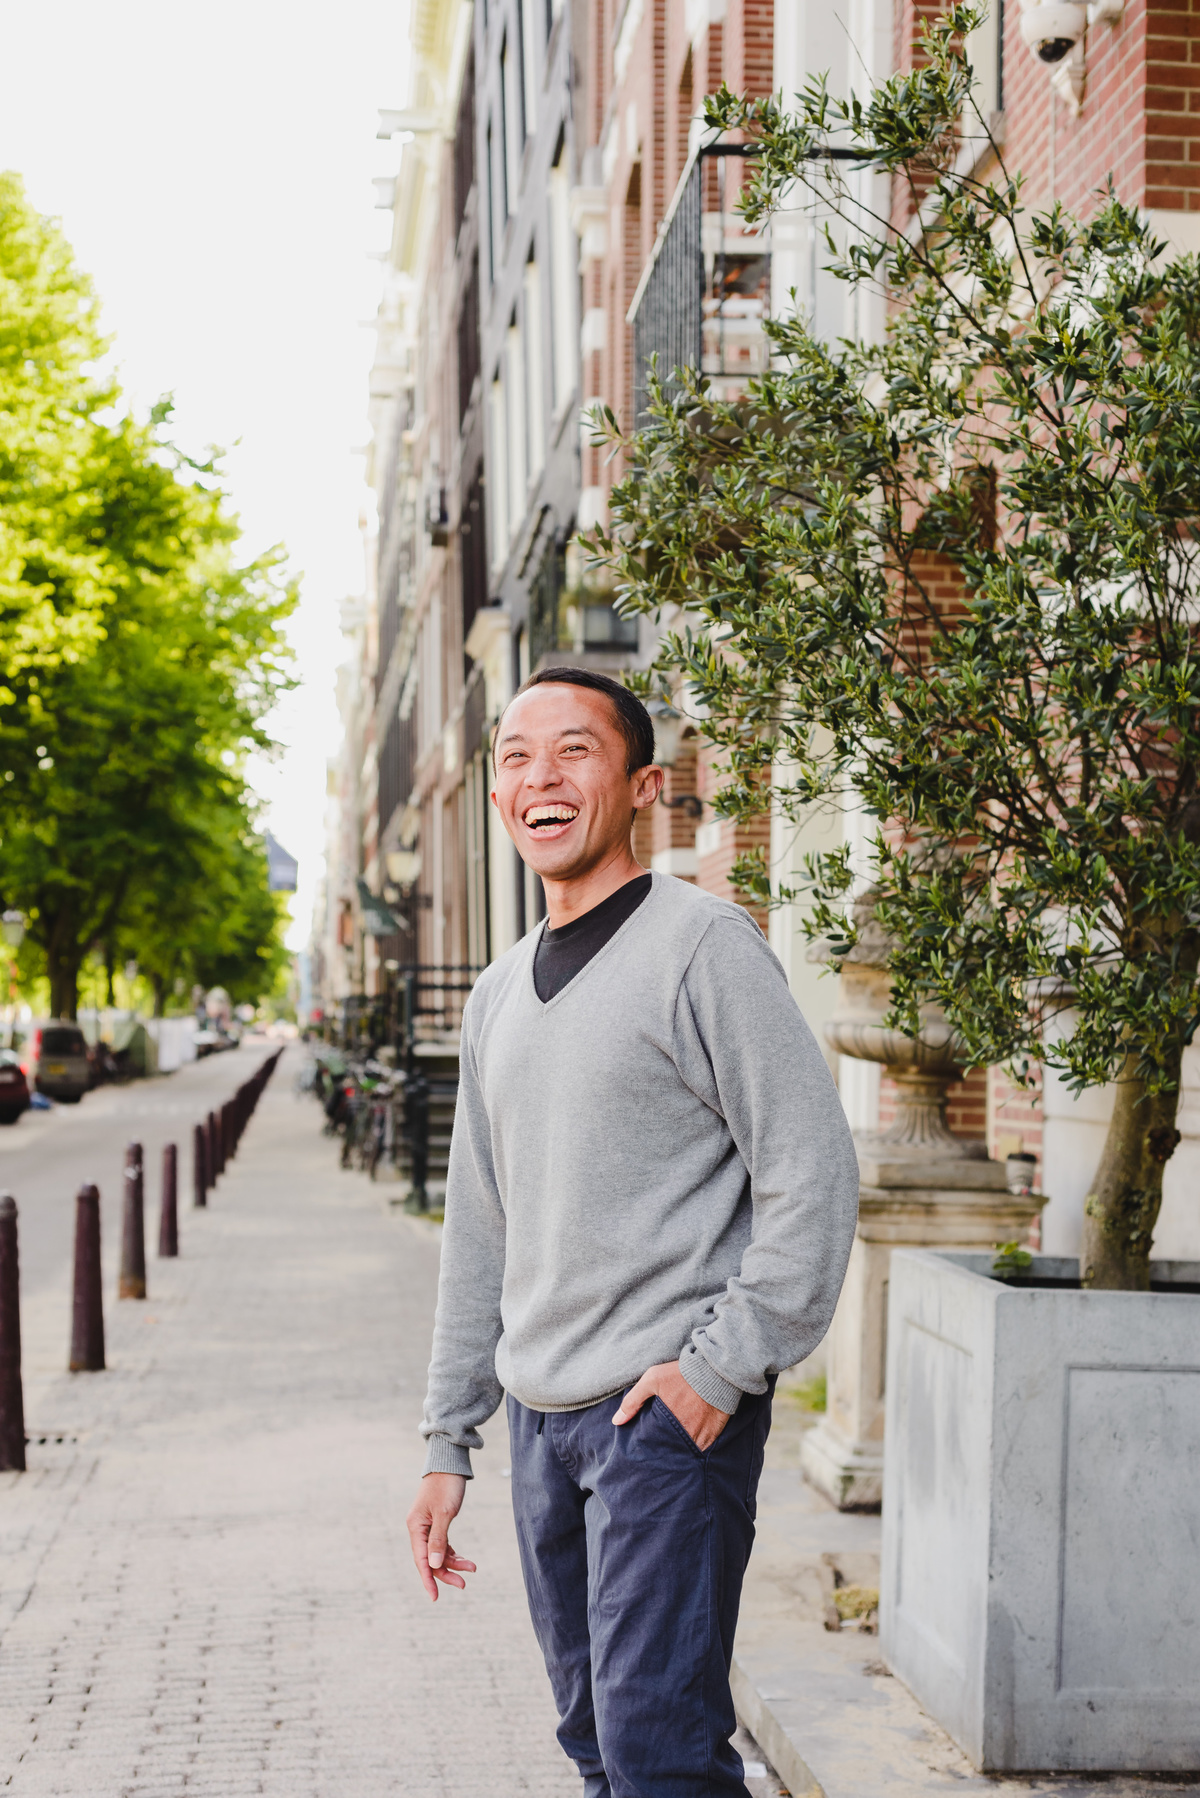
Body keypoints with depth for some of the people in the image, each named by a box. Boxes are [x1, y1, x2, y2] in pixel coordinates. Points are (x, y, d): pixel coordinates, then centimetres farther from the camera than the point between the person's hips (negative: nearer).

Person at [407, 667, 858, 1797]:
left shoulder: (702, 945, -7)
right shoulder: (499, 997, 15)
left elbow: (813, 1176, -12)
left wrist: (721, 1365, -16)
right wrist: (448, 1443, 17)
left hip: (673, 1413, -7)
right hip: (541, 1414, 7)